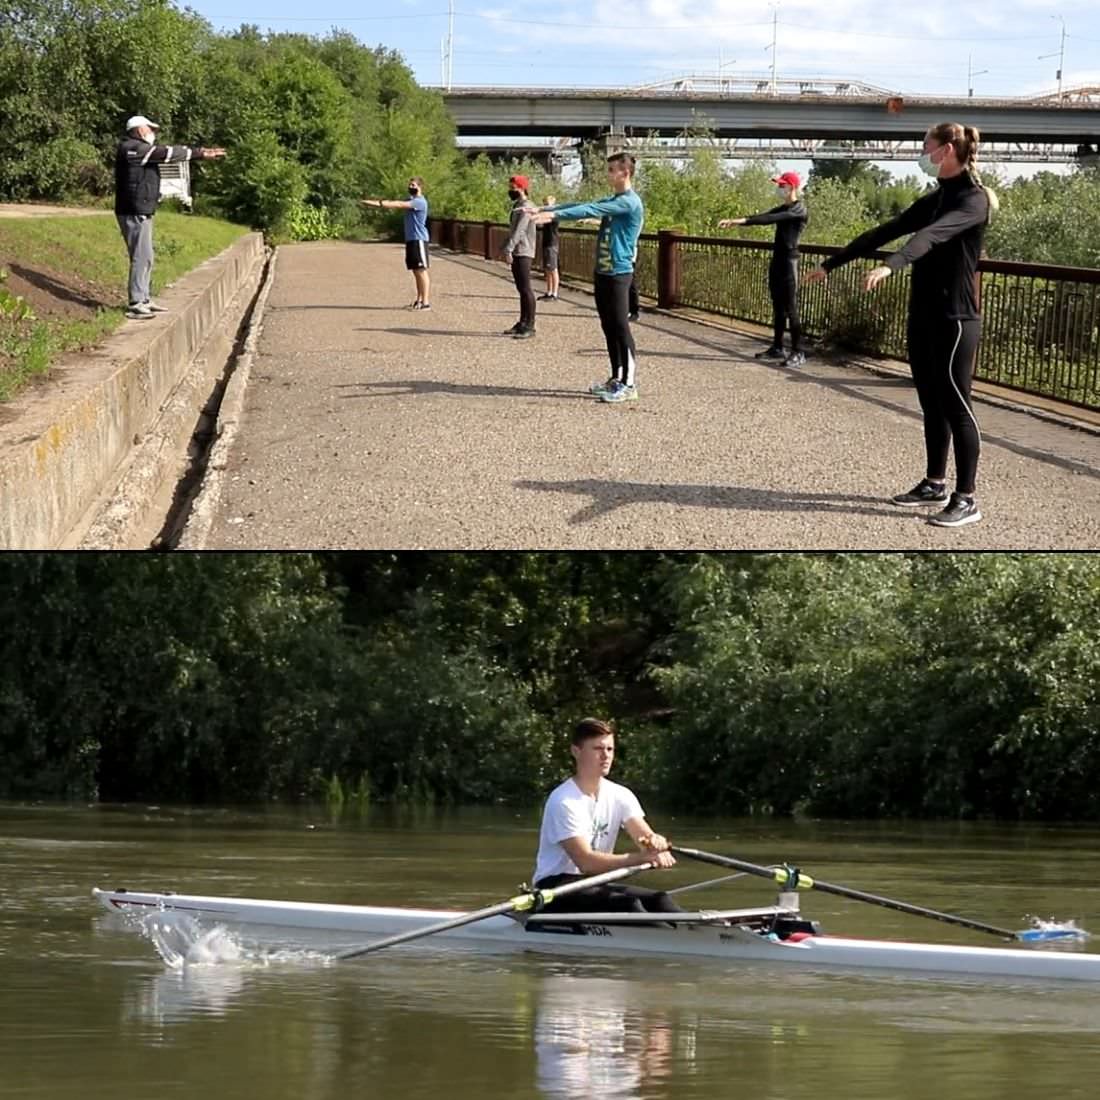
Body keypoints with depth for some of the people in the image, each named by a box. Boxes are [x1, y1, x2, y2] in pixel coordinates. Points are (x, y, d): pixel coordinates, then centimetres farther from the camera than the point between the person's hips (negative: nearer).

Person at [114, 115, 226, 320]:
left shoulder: (141, 149, 17)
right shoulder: (132, 149, -13)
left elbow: (166, 153, 22)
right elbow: (166, 153, -14)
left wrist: (200, 152, 19)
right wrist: (199, 153, -8)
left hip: (142, 212, 11)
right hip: (134, 213, -11)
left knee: (145, 257, 15)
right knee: (142, 257, -11)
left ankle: (143, 300, 22)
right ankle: (135, 304, -11)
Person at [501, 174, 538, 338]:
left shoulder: (526, 208, -13)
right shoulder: (517, 206, 17)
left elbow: (519, 231, -23)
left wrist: (508, 249, -29)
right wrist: (505, 248, 17)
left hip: (524, 253, -10)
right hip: (516, 253, 10)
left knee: (525, 288, -10)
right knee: (521, 288, 12)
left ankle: (529, 326, -10)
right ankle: (522, 323, 17)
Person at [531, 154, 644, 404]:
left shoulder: (629, 202, -14)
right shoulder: (613, 201, 16)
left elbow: (591, 210, -23)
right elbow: (582, 206, 14)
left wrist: (555, 214, -29)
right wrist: (544, 210, 6)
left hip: (619, 273, -9)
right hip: (603, 272, 9)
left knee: (620, 327, -9)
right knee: (609, 327, 12)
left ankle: (629, 384, -8)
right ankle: (617, 378, 19)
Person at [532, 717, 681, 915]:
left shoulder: (620, 796, 7)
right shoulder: (562, 801, -17)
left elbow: (646, 835, -7)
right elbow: (585, 862, -25)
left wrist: (655, 842, -34)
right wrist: (641, 857, -34)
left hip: (595, 884, 7)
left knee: (658, 899, -17)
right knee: (627, 904, -31)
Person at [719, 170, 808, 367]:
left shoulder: (799, 209, -11)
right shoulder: (783, 209, 16)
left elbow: (772, 218, -23)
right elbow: (762, 217, 9)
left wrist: (742, 220, -29)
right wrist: (734, 221, -4)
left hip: (789, 260, -9)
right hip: (777, 260, 9)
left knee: (790, 308, -9)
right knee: (778, 306, 14)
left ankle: (798, 353, -8)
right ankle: (777, 348, 21)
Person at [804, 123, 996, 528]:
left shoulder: (973, 200, -13)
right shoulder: (932, 201, 13)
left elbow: (932, 236, -30)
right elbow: (882, 233, 17)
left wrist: (890, 266, -45)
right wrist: (831, 265, 17)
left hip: (955, 319, -8)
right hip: (923, 316, 8)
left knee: (954, 405, -6)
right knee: (931, 403, 13)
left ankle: (966, 499, -3)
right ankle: (935, 483, 22)